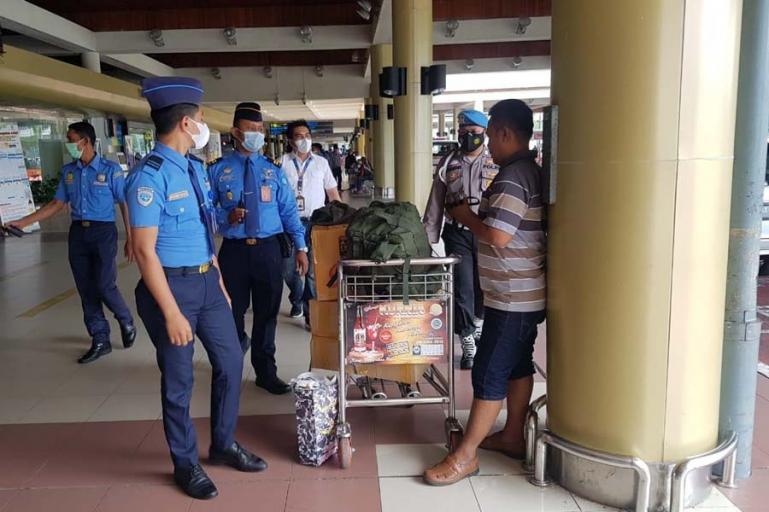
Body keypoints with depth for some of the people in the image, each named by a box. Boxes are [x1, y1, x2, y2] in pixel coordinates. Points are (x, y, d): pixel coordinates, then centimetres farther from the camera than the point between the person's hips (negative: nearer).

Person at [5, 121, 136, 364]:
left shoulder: (110, 169, -6)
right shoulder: (68, 171, 8)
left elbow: (124, 205, -5)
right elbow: (57, 204, 13)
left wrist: (130, 239, -7)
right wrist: (23, 222, 8)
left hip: (103, 232, -5)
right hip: (77, 233, 5)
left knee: (105, 287, -7)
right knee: (86, 290, 7)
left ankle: (126, 322, 22)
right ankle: (100, 341, 17)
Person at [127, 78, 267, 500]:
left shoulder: (195, 167, 7)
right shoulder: (150, 176, -19)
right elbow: (145, 251, -20)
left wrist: (219, 282, 17)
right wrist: (172, 314, -21)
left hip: (207, 280, 8)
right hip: (171, 286, -8)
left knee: (230, 360, 16)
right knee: (179, 379, 8)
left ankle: (224, 444, 38)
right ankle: (185, 464, 30)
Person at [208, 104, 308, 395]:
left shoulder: (273, 170, 6)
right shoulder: (219, 171, 1)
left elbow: (289, 210, 4)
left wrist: (301, 247, -3)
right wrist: (227, 216, -18)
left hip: (268, 249, 2)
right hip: (234, 250, -1)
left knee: (267, 313, 10)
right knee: (233, 313, 11)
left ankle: (266, 373, 27)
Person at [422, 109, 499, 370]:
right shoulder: (448, 163, 7)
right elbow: (435, 204, 10)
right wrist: (428, 238, 7)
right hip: (457, 234, 1)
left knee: (483, 288, 9)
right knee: (462, 289, -1)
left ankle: (476, 325, 38)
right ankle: (468, 346, 10)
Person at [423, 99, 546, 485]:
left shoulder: (512, 176, -19)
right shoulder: (532, 171, 13)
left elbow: (497, 236, -27)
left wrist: (465, 216, -11)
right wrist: (476, 214, 11)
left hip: (511, 296, -10)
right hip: (525, 293, 10)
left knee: (489, 372, -4)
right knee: (518, 364, 17)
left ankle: (465, 454, 4)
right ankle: (512, 436, 30)